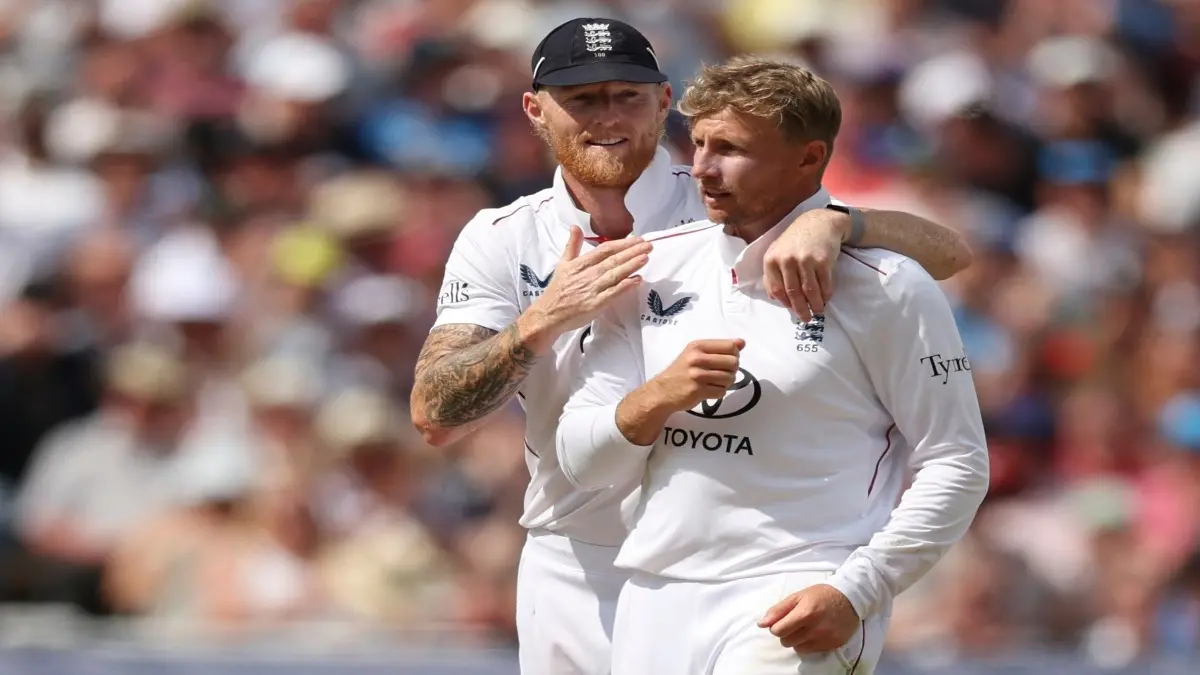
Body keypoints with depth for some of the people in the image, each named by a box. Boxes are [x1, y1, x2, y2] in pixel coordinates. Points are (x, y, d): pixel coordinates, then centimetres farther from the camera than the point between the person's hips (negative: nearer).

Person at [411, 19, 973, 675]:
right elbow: (435, 417, -8)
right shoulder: (500, 240, 3)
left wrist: (831, 223, -33)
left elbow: (945, 252, -12)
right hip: (575, 572, 2)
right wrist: (545, 320, -24)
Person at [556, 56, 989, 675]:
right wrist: (658, 398, -10)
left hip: (790, 611, -5)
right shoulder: (654, 269, 9)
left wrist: (853, 594, -14)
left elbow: (955, 466, -4)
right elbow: (580, 462, 10)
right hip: (654, 600, 5)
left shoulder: (885, 287, -4)